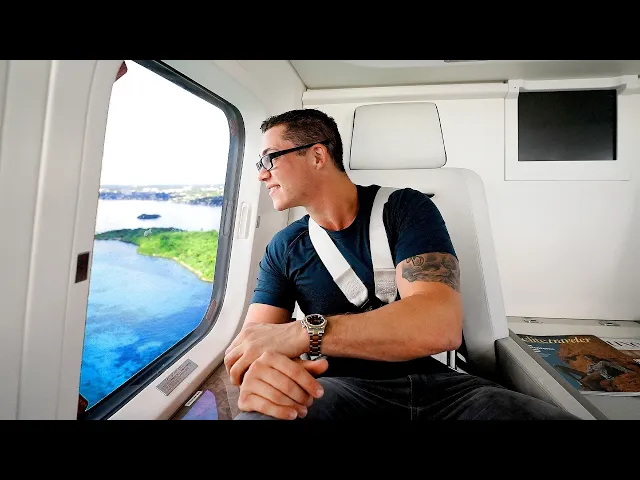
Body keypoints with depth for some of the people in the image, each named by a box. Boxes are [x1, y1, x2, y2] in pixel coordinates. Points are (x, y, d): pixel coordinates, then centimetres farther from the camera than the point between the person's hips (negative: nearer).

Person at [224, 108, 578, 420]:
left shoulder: (405, 208, -7)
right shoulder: (283, 248, 3)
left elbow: (440, 325, -22)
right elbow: (250, 341, -2)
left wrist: (300, 334, -28)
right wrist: (257, 372, -28)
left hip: (438, 383, 1)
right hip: (343, 389, 1)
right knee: (255, 415, -31)